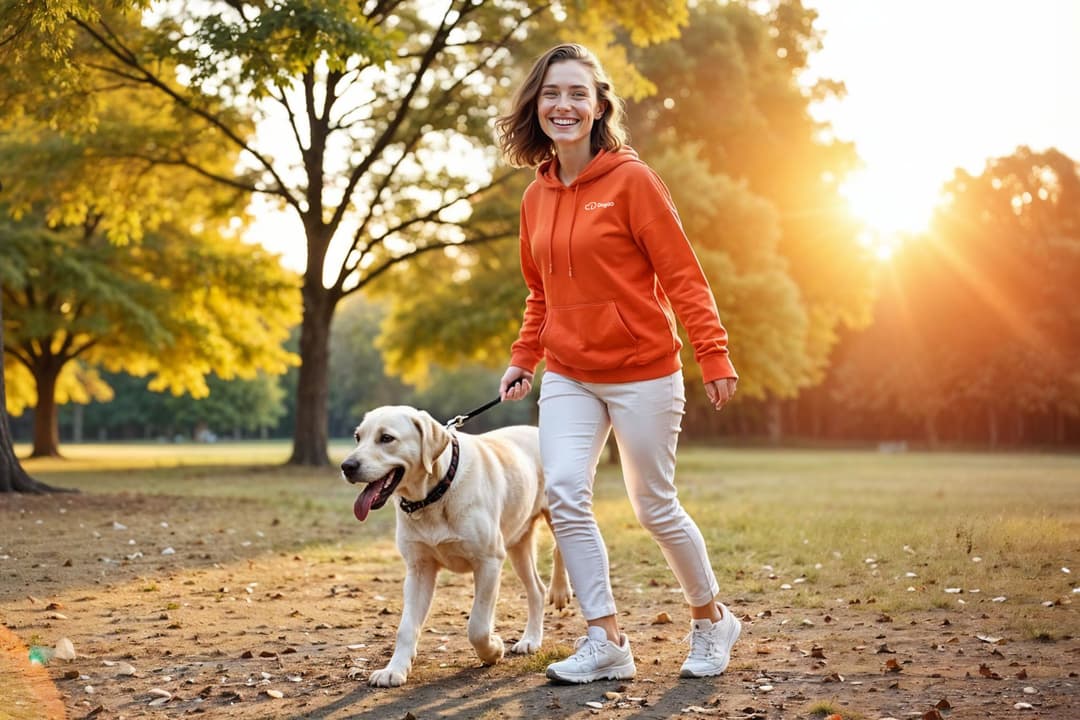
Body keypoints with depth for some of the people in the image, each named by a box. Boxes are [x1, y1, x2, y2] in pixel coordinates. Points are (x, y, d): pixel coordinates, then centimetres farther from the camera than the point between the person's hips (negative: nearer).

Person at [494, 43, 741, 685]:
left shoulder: (632, 180, -11)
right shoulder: (537, 196, 7)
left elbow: (682, 276, -12)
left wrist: (715, 357, -17)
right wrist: (524, 360, 9)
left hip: (643, 373, -5)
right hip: (568, 377, 5)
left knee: (655, 506, 4)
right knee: (565, 494, -11)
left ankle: (712, 619, 28)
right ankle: (607, 642, -1)